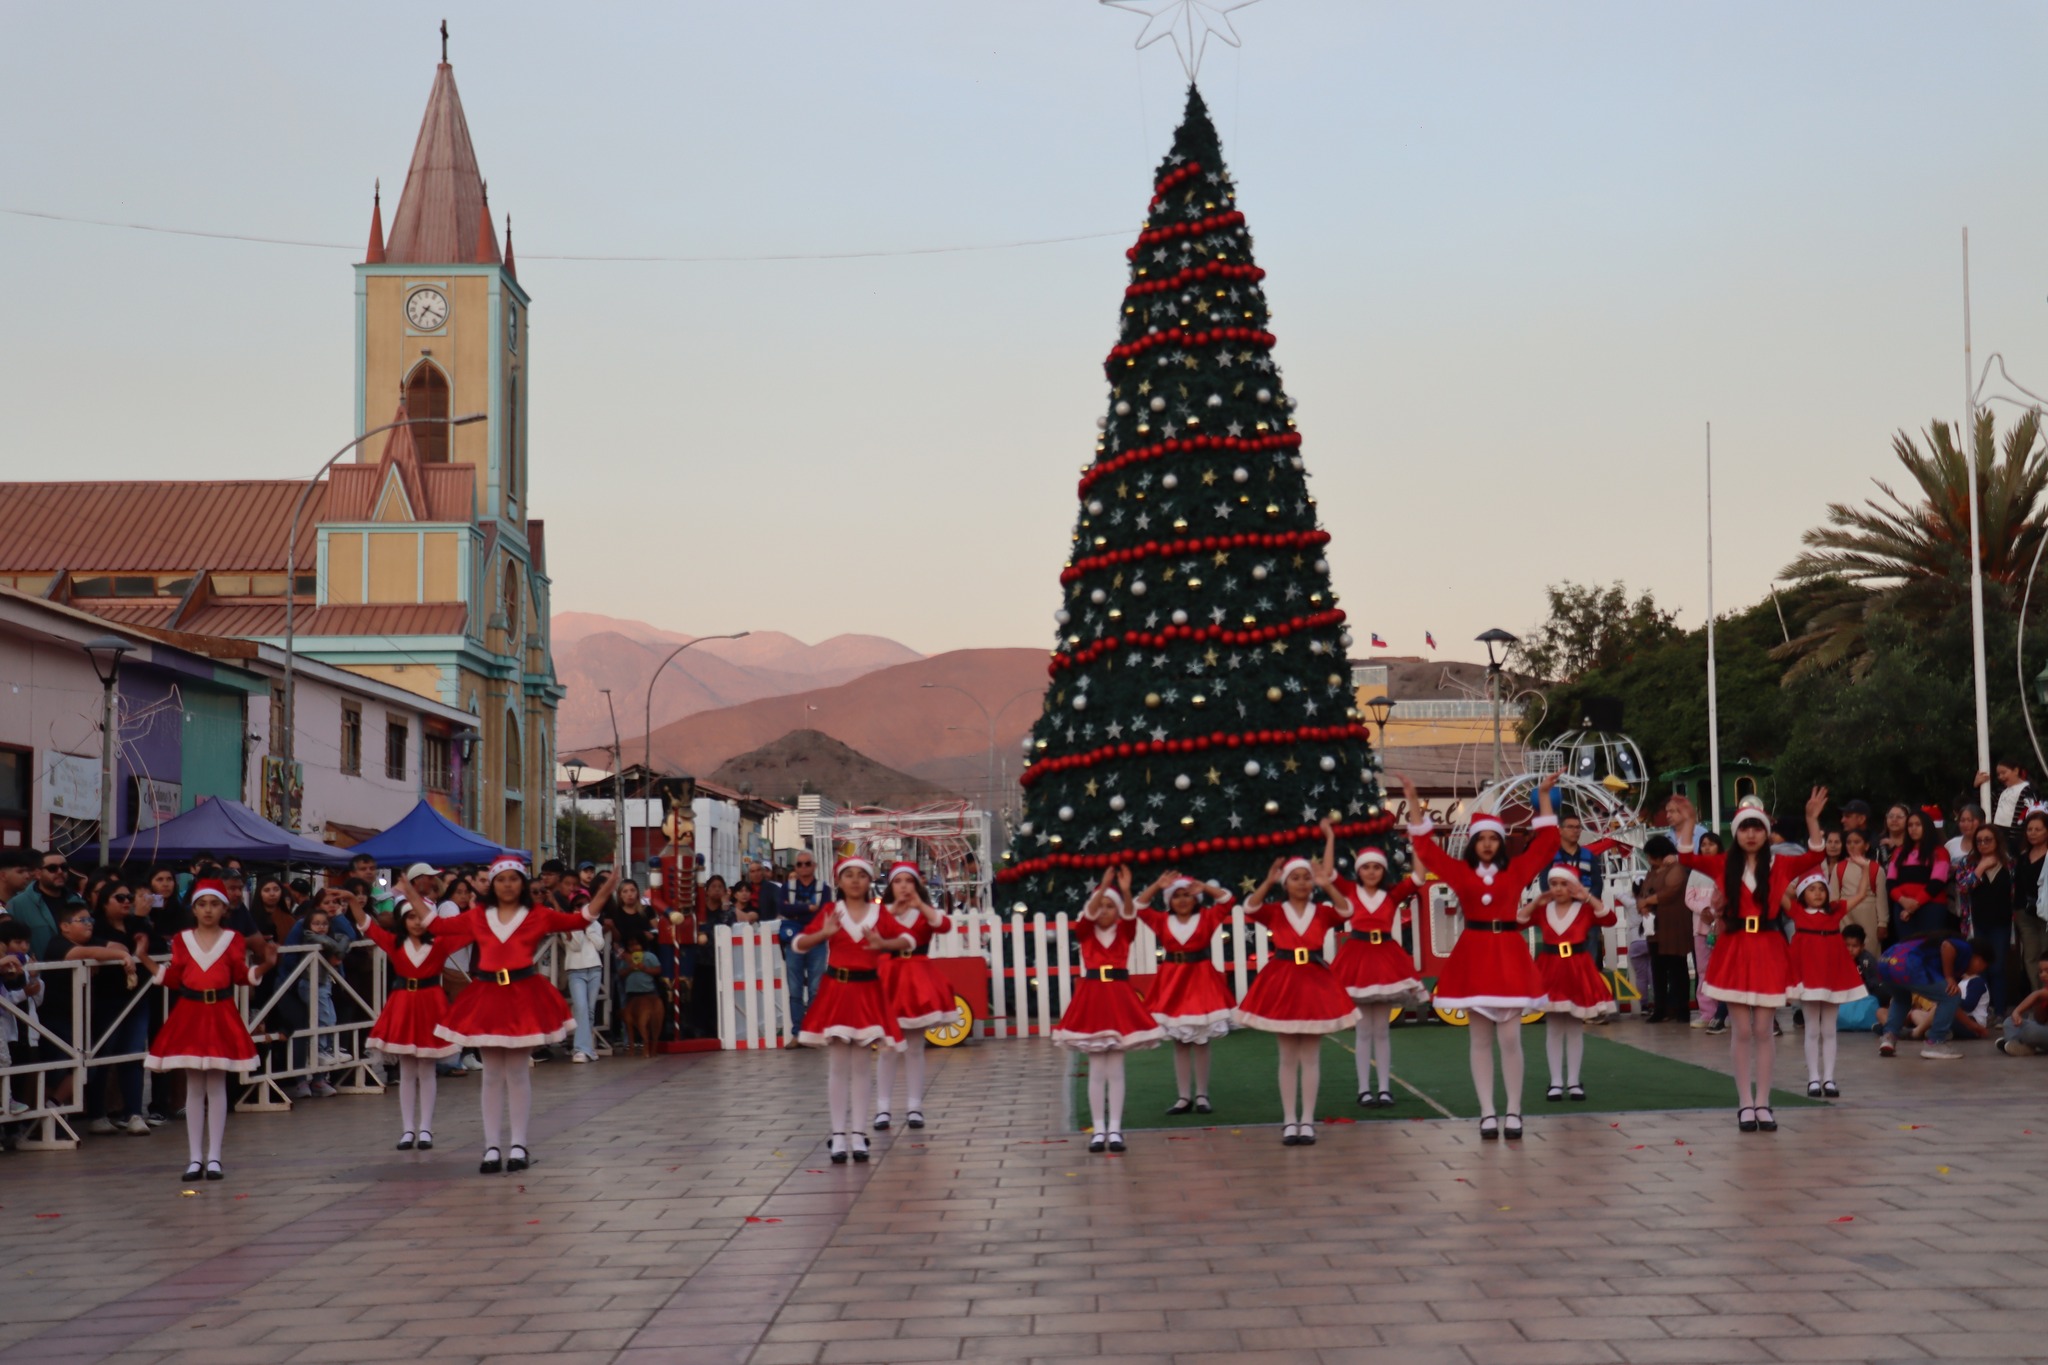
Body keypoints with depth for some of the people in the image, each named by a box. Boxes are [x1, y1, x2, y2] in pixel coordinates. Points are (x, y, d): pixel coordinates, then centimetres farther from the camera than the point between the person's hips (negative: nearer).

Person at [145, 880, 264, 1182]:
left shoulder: (233, 939, 3)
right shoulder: (182, 940, 7)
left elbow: (241, 976, -1)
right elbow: (174, 979, 4)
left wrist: (261, 967, -19)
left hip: (221, 1015, -1)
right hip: (189, 1014, 1)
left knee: (217, 1085, 0)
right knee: (194, 1087, 4)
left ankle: (214, 1157, 4)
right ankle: (195, 1158, 8)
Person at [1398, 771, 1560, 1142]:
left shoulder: (1516, 869, 5)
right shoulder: (1460, 872, 6)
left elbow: (1546, 842, 5)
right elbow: (1426, 847, 6)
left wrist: (1543, 797, 3)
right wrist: (1415, 804, 3)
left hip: (1509, 954, -1)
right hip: (1473, 955, 1)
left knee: (1509, 1039, -4)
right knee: (1480, 1040, 4)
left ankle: (1513, 1112, 3)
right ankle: (1487, 1114, 6)